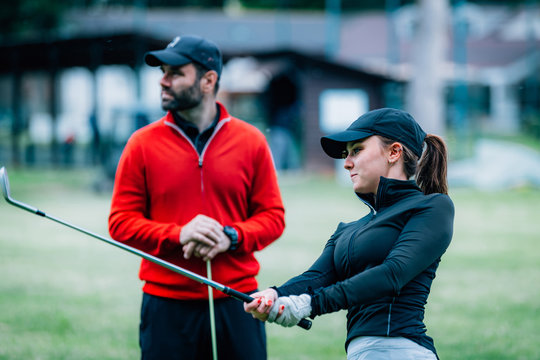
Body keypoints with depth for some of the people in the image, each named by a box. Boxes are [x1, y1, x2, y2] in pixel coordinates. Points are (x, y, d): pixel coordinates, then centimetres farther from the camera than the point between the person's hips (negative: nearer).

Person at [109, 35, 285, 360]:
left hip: (237, 303, 1)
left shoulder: (251, 141, 5)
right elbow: (121, 222, 1)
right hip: (166, 305, 0)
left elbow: (273, 216, 7)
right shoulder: (143, 143, 3)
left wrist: (231, 237, -13)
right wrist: (178, 235, -14)